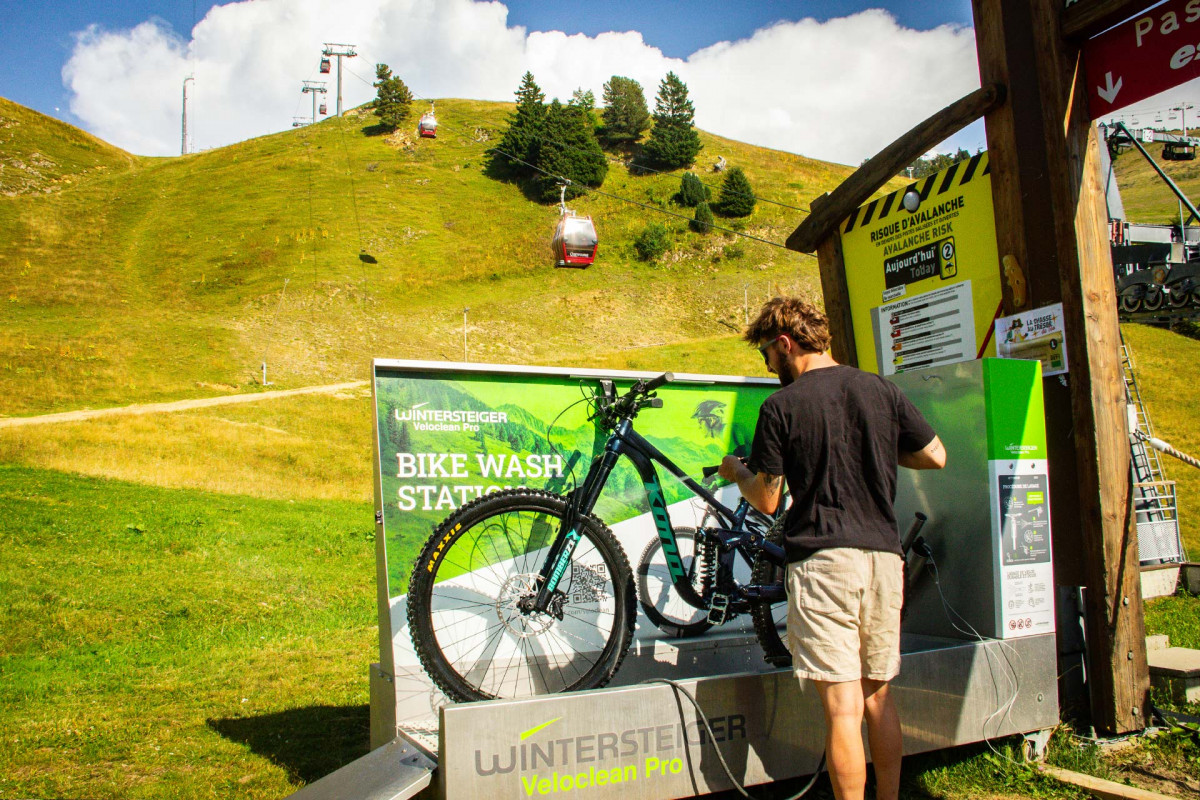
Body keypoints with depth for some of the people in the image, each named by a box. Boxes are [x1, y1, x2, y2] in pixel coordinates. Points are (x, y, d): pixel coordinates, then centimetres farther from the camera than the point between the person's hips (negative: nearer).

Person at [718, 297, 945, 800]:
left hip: (823, 558, -5)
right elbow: (935, 457, 13)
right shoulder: (881, 390, 8)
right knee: (877, 695, 18)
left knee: (842, 706, -3)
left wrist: (736, 474, 17)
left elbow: (767, 500, -3)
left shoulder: (781, 406, -5)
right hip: (883, 555, 6)